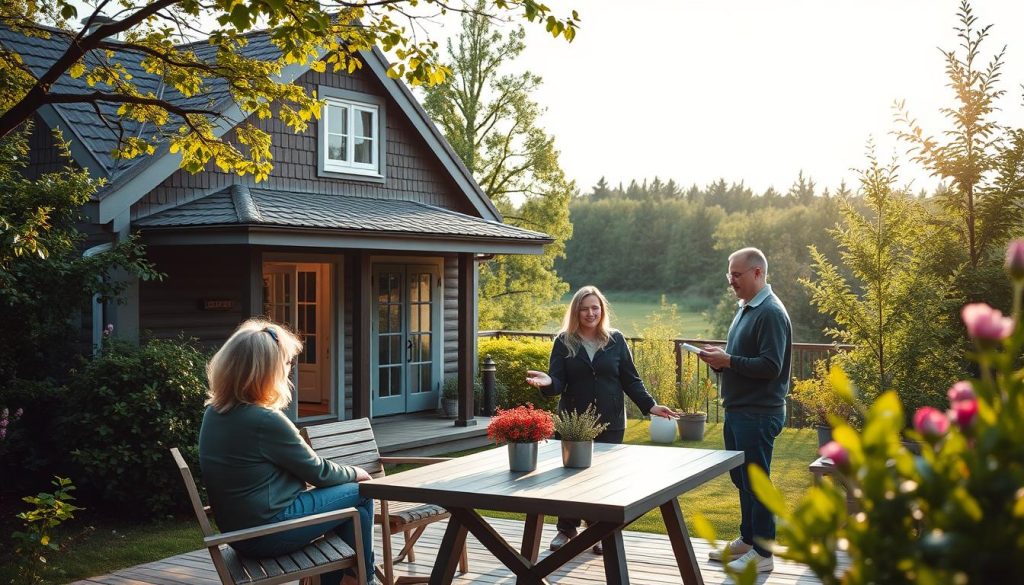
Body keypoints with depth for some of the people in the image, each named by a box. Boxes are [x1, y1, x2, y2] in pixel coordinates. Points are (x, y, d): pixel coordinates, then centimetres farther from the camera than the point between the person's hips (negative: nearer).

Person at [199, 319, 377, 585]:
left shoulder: (215, 411, 2)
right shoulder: (266, 420, -24)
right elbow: (317, 471, -9)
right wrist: (355, 473, 7)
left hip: (240, 529, 9)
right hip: (269, 532, -9)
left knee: (350, 509, 21)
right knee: (359, 494, 7)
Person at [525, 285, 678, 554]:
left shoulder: (615, 340, 4)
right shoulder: (564, 341, 2)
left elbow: (630, 380, 6)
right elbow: (558, 383, -4)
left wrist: (650, 405, -4)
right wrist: (548, 382, -26)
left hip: (610, 422, 0)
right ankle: (566, 529, 23)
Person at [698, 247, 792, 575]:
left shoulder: (771, 313, -16)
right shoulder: (746, 309, 14)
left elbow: (770, 366, -23)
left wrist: (728, 361, -20)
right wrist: (721, 359, 3)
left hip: (758, 413, -10)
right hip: (737, 410, 10)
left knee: (756, 482, -2)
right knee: (742, 480, 17)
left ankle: (762, 554, 8)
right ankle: (747, 539, 30)